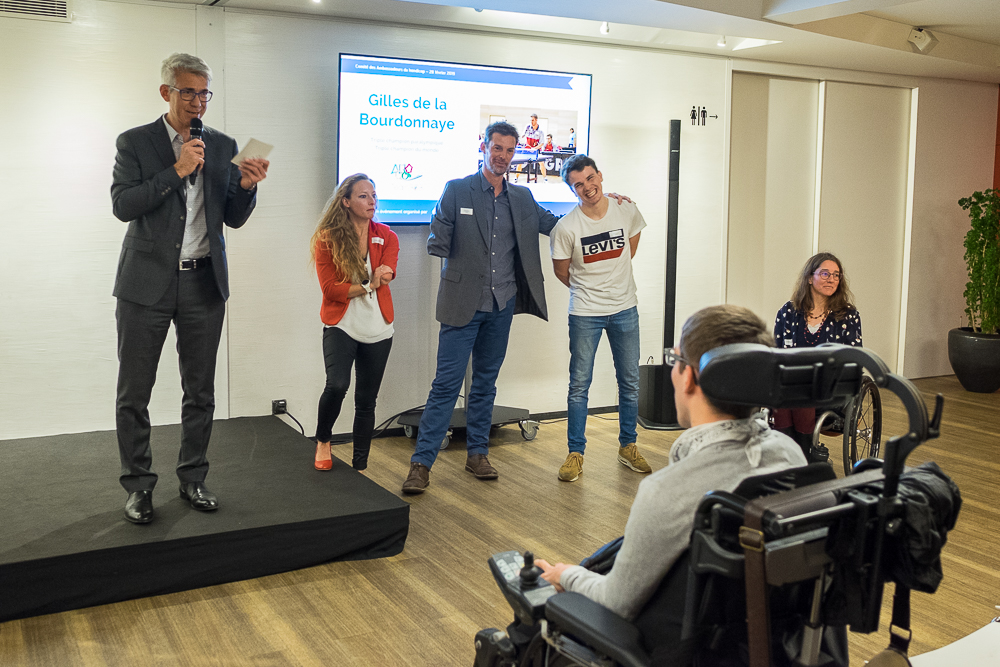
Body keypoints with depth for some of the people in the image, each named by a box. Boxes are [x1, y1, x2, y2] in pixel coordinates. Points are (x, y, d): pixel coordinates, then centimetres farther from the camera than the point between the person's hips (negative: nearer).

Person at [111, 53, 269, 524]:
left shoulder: (223, 146, 9)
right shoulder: (135, 142, 2)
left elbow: (233, 219, 8)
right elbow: (122, 205, -9)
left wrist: (246, 187, -12)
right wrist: (176, 171, -16)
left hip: (204, 282, 3)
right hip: (147, 284, -2)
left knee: (200, 391, 9)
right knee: (133, 394, 3)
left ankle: (193, 479, 23)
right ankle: (138, 485, 16)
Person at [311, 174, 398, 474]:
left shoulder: (386, 237, 4)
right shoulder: (327, 238, -5)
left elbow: (386, 272, -11)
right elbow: (331, 288, -11)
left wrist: (351, 285, -22)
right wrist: (370, 284, -13)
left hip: (377, 330, 3)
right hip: (341, 326, -3)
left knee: (366, 401, 7)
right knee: (337, 384, -23)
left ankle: (360, 468, 19)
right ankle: (323, 441, 6)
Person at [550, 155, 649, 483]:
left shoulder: (627, 211, -6)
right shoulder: (566, 228, -16)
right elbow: (561, 270, -1)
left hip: (625, 309, 3)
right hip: (585, 314, -3)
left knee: (630, 382, 11)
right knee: (579, 385, 1)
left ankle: (628, 447, 28)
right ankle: (576, 454, 14)